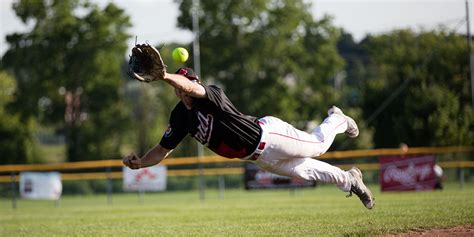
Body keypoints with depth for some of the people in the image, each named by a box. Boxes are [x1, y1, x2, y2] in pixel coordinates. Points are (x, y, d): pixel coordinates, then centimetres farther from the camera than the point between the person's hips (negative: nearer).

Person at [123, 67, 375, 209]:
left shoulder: (212, 94, -27)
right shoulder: (180, 117, -6)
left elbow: (192, 88, -50)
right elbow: (163, 149, -4)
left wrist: (165, 77, -66)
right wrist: (139, 163, -22)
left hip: (267, 135, -7)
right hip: (258, 157, 7)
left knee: (318, 145, 11)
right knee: (302, 171, 19)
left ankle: (336, 120, 44)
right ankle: (347, 179, 41)